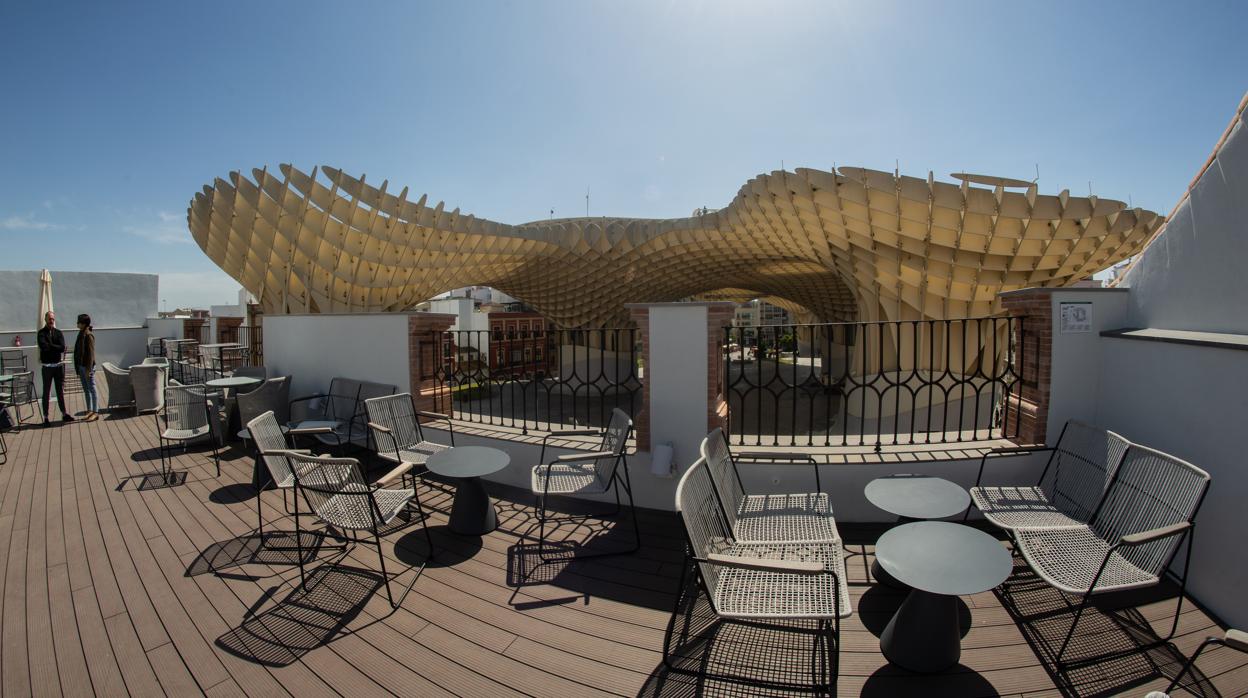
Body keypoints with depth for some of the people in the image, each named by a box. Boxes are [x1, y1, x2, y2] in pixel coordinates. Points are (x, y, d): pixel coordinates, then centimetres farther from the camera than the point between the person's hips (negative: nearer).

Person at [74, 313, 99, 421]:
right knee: (86, 389, 13)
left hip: (88, 366, -9)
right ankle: (89, 410, 20)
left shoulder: (89, 335, -14)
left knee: (92, 389, -3)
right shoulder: (81, 334, 12)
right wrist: (78, 368, 16)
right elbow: (78, 351, 17)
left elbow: (91, 353, -17)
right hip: (81, 366, 9)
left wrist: (89, 369, -19)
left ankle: (95, 412, 1)